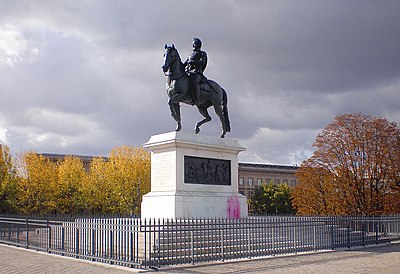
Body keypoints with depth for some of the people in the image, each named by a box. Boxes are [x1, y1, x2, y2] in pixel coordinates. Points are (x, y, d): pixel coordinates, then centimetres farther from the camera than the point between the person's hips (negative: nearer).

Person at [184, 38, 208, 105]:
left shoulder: (202, 54, 9)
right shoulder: (191, 54, 29)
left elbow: (202, 63, -9)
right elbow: (185, 63, 29)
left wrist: (192, 61, -18)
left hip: (197, 72, -8)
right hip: (188, 72, 8)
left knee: (194, 81, -37)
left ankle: (196, 100, -39)